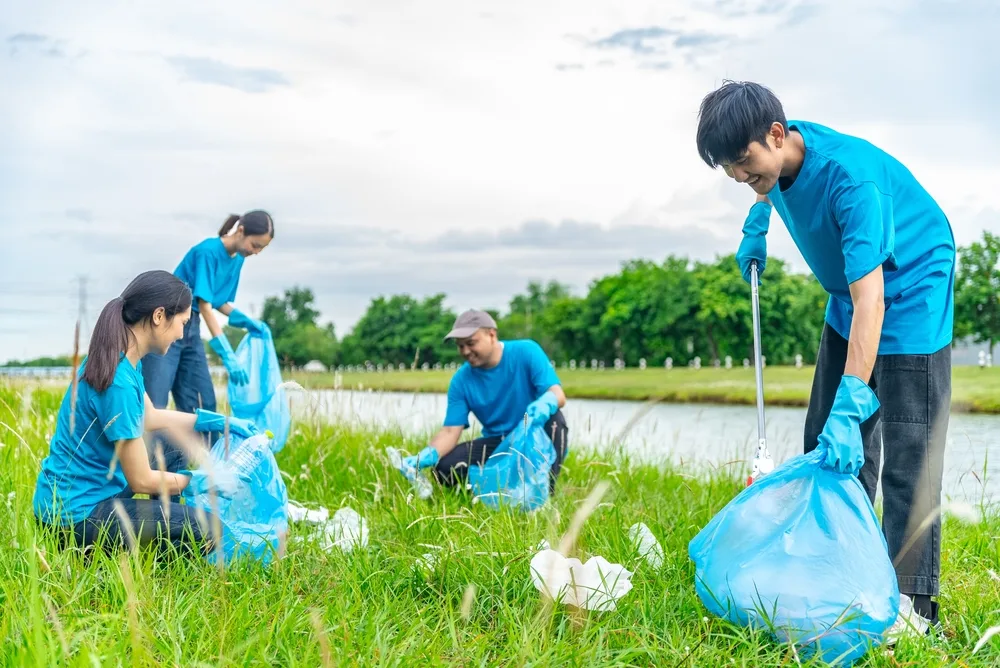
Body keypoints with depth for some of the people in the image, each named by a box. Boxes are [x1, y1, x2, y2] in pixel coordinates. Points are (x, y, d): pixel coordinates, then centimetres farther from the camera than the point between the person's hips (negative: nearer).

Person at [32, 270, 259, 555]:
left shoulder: (123, 359, 2)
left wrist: (222, 422, 21)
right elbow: (141, 481, -20)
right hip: (75, 517, -10)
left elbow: (149, 417, 22)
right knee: (206, 530, -15)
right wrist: (199, 481, -5)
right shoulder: (118, 382, -27)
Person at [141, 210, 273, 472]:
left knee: (203, 404, 6)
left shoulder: (237, 259, 5)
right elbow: (205, 305, -26)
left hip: (191, 330, 9)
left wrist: (249, 323, -1)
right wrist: (228, 356, -32)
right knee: (154, 407, -12)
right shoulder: (208, 251, -19)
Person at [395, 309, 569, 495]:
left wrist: (546, 403, -50)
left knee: (552, 416, -36)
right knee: (444, 468, -20)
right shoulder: (461, 380, -5)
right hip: (499, 444, 3)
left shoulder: (526, 352, -13)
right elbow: (450, 431, -11)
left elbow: (558, 395, -23)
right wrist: (426, 456, -32)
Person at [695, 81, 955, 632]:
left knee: (907, 457, -12)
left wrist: (849, 408, -46)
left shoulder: (850, 177, -35)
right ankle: (837, 572, 18)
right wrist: (756, 224, 6)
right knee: (826, 442, 8)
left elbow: (870, 300, -41)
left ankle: (913, 603, -7)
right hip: (848, 300, 8)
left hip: (910, 292, -8)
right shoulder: (777, 154, -11)